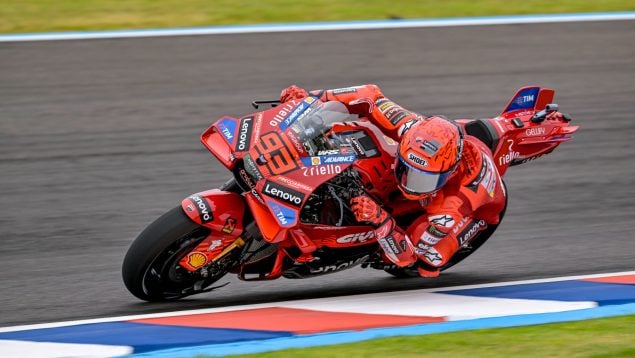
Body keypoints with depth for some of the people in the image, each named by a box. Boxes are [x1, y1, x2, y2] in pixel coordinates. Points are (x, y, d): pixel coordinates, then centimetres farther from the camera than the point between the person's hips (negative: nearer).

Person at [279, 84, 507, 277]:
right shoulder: (417, 132, -38)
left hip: (479, 211, -5)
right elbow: (371, 98, -27)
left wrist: (379, 220, -59)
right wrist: (312, 98, -35)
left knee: (425, 261, -25)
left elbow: (405, 256, -41)